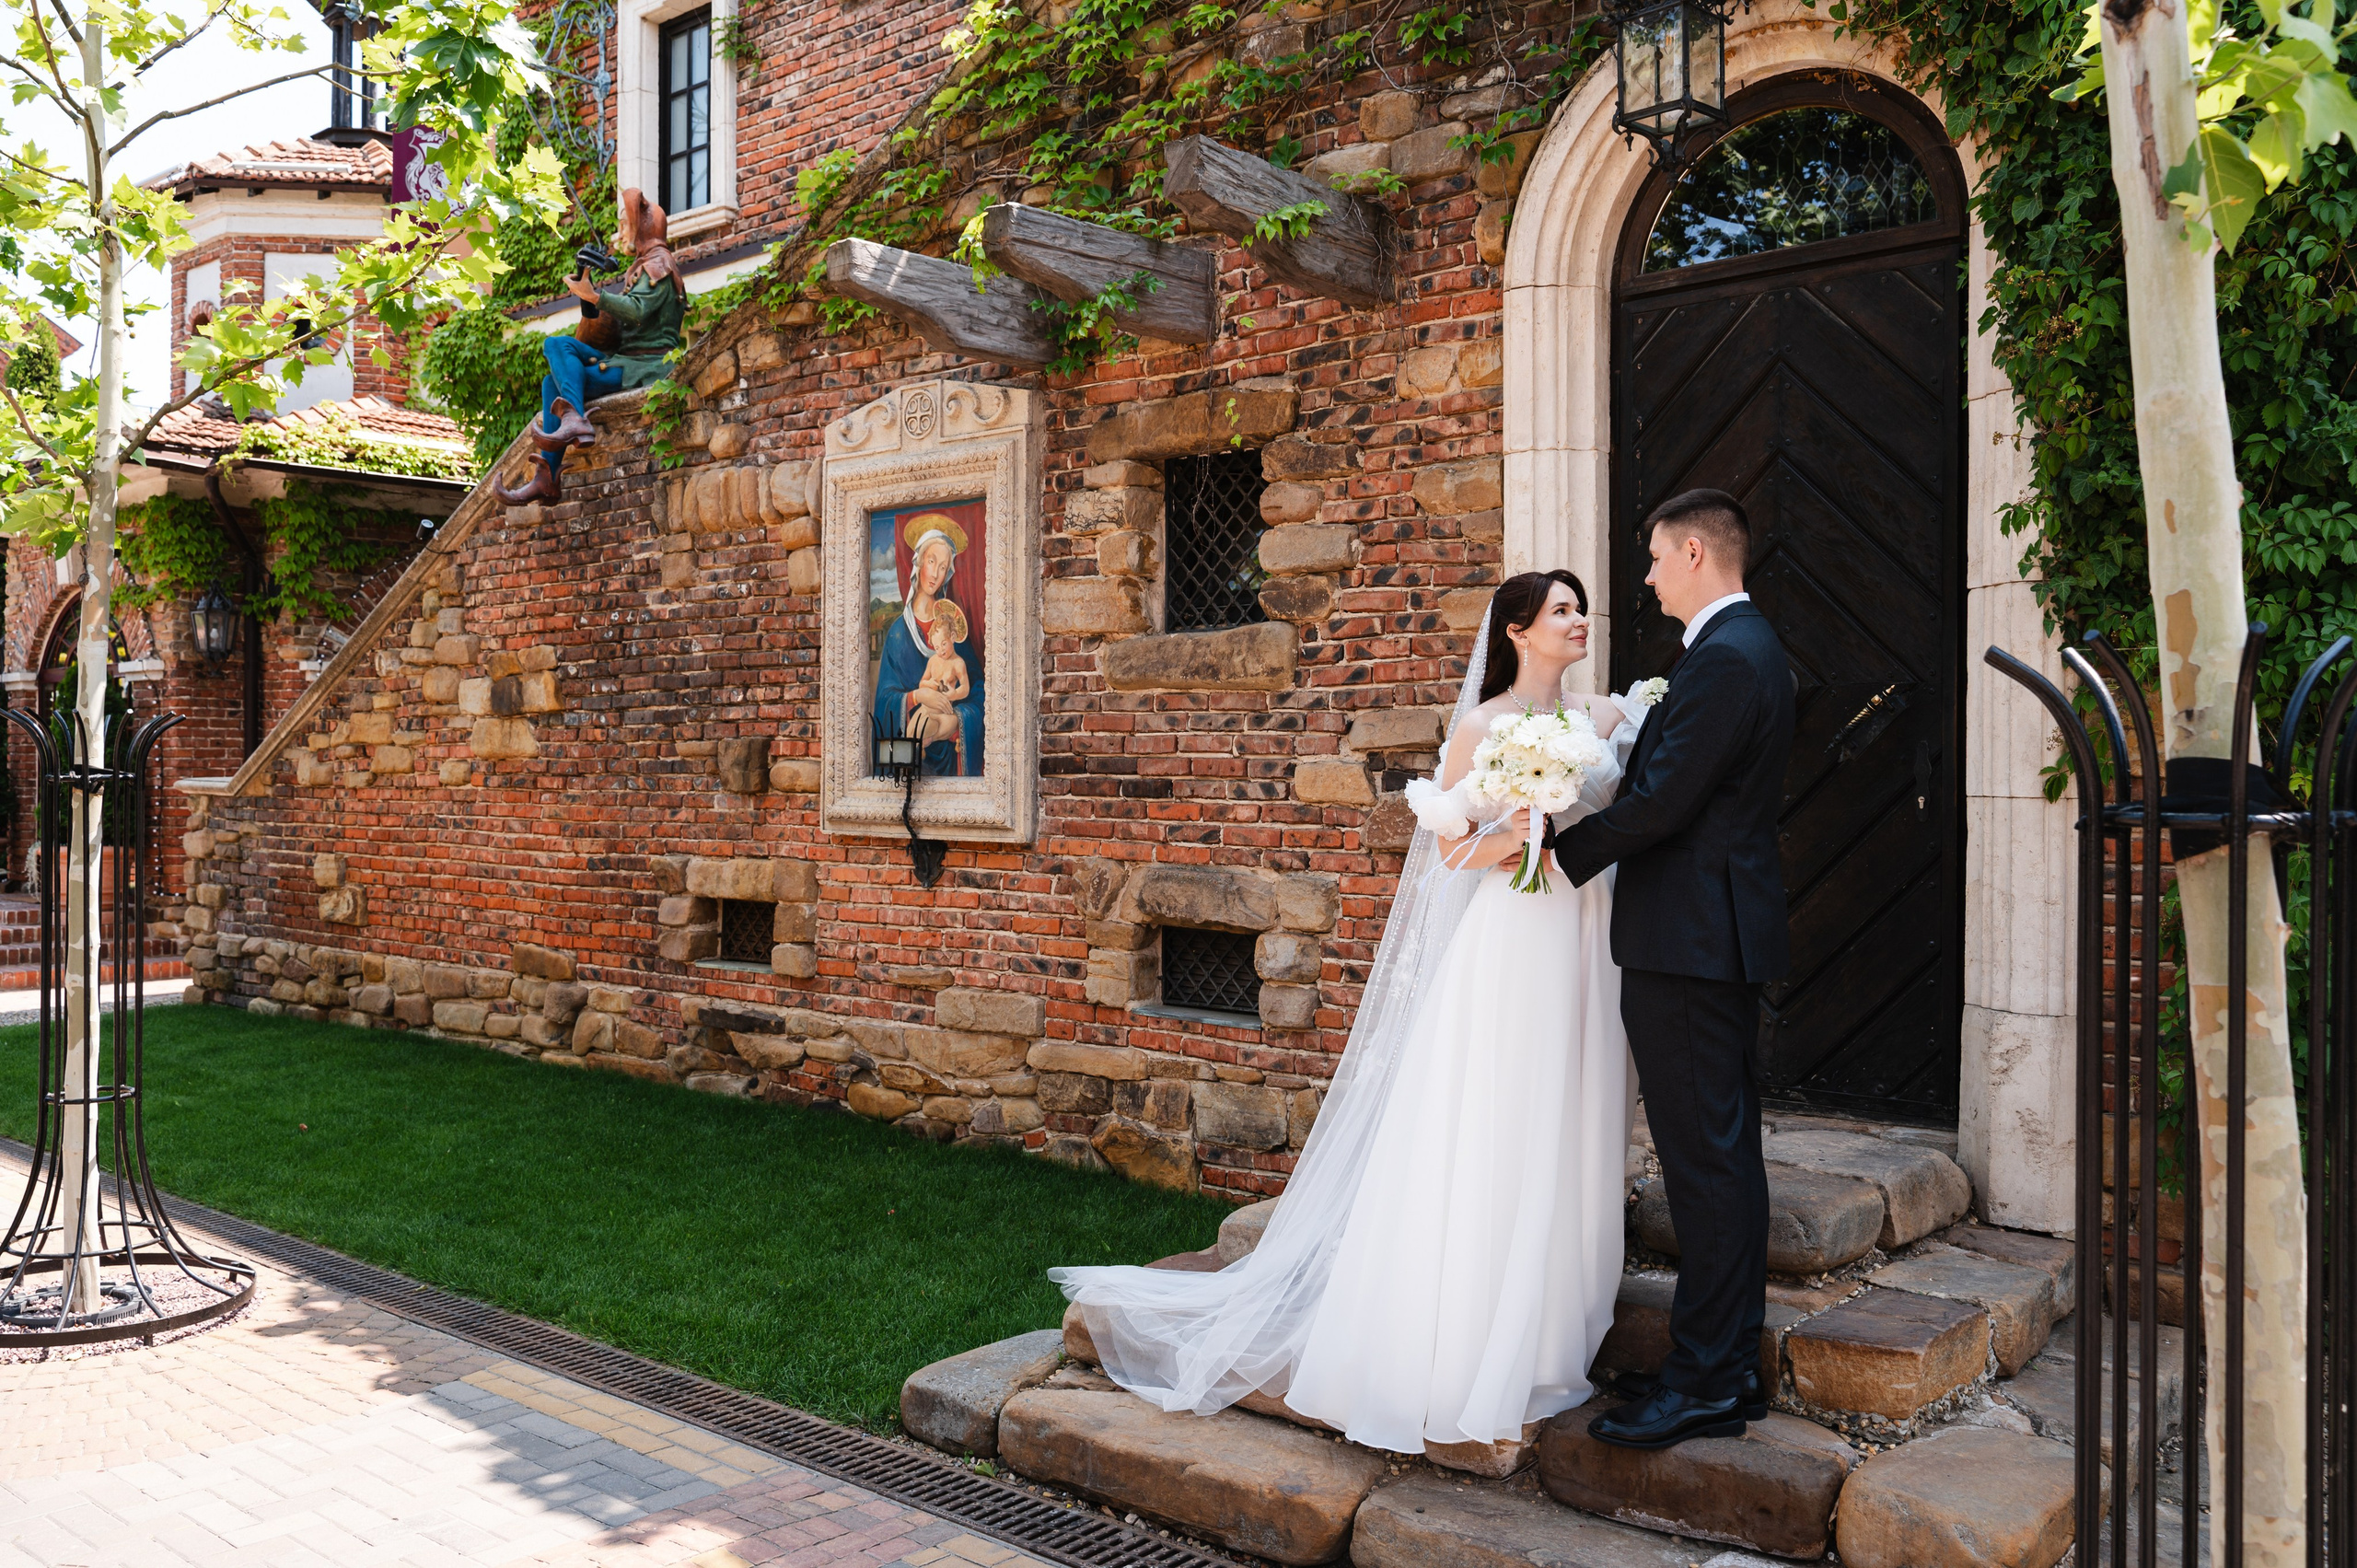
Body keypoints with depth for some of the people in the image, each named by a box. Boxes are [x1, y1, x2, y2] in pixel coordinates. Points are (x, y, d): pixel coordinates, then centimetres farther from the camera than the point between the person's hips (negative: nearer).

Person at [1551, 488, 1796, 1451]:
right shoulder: (1750, 647, 17)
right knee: (1727, 1157, 14)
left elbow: (1662, 801, -21)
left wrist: (1563, 851, -10)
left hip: (1689, 940, -11)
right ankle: (1732, 1366, 25)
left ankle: (1704, 1384, 5)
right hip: (1725, 935, 11)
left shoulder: (1725, 659, -17)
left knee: (1704, 1162, -4)